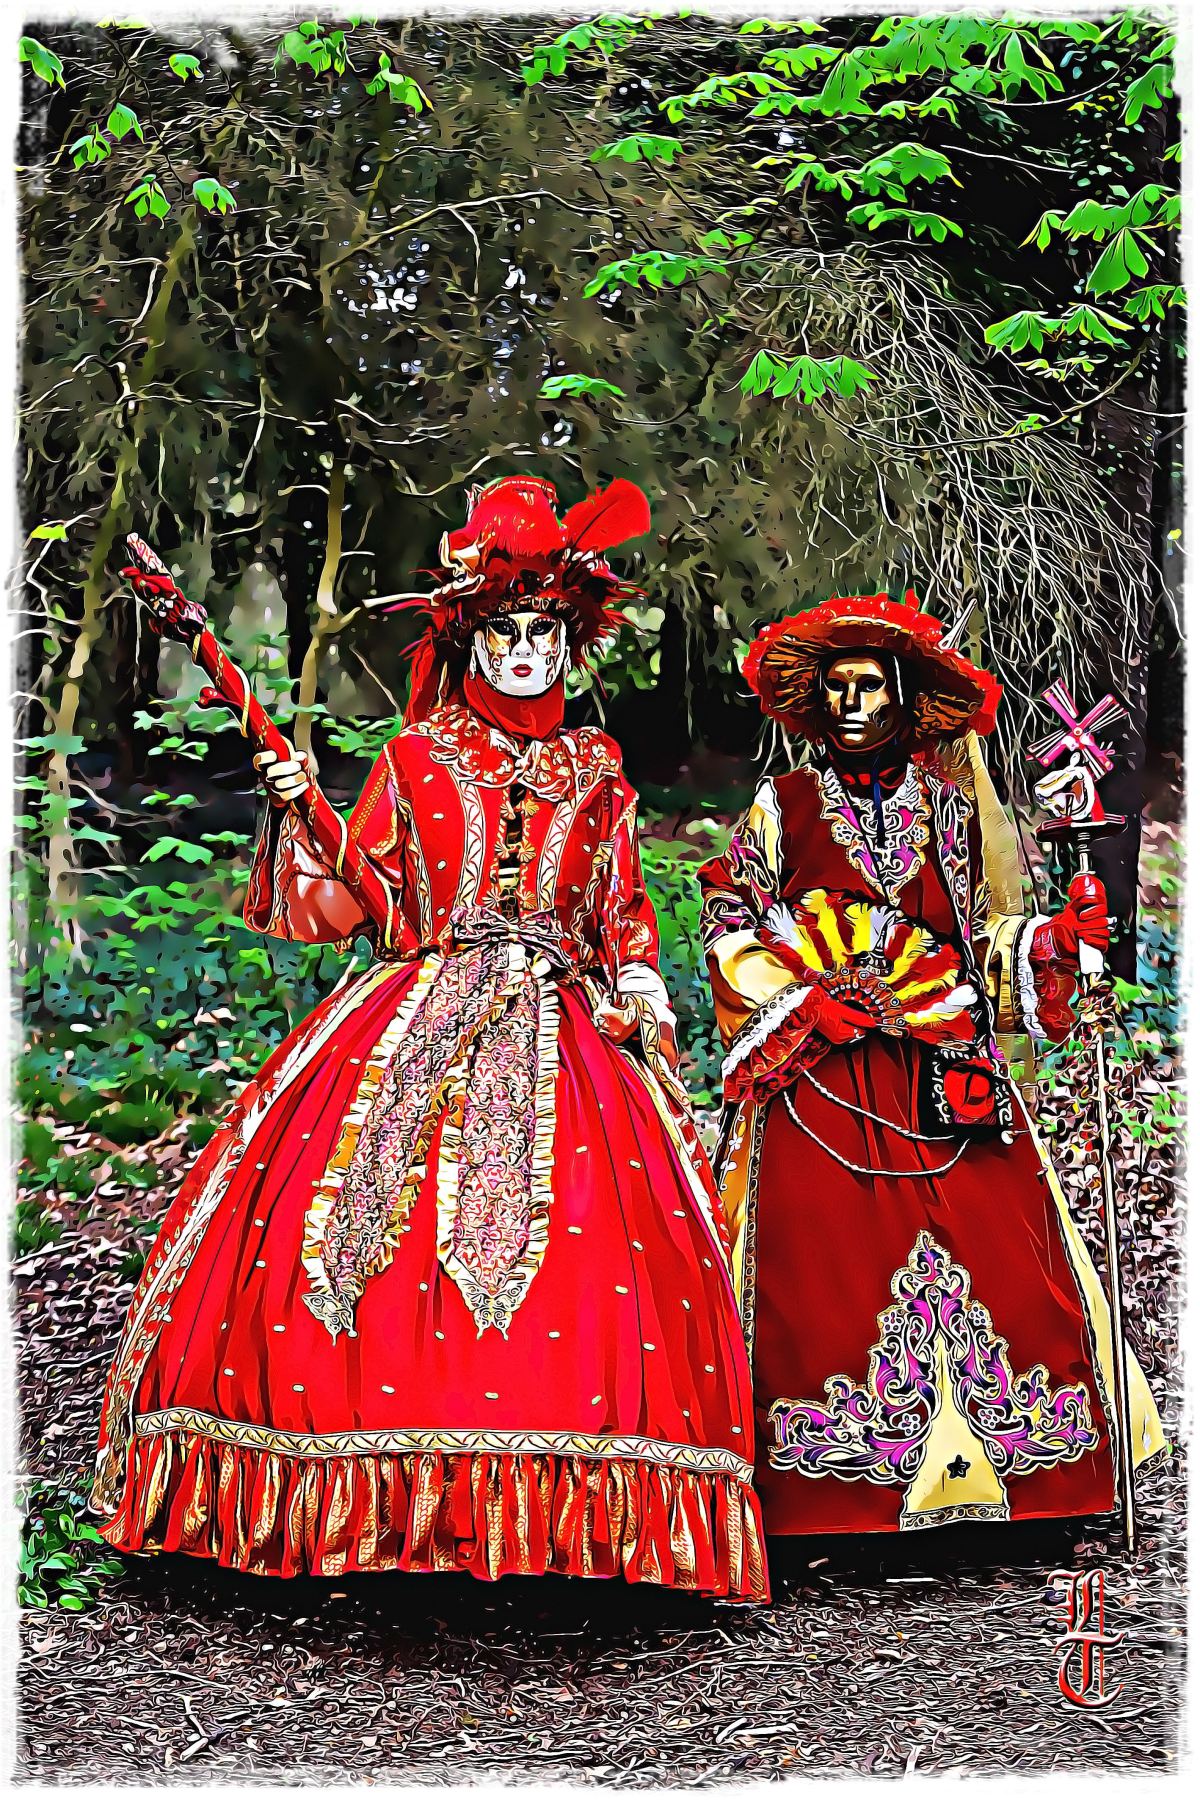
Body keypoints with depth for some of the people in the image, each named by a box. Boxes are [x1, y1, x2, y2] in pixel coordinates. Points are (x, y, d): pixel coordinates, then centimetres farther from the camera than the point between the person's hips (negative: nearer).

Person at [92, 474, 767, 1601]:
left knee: (596, 1252, -14)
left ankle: (554, 1515, -8)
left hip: (563, 1034, 1)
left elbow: (625, 910, 17)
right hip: (417, 1026, 0)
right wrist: (296, 813, -6)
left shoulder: (595, 772, 15)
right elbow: (343, 903, 8)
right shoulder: (415, 759, 11)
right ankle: (389, 1488, -5)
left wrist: (639, 989, -1)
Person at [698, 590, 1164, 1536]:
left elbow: (981, 939, 17)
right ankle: (839, 1501, -5)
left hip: (943, 1074, 2)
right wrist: (802, 1001, -5)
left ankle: (989, 1462, -1)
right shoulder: (783, 806, 8)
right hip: (819, 1072, -2)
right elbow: (732, 932, 8)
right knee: (829, 1264, -11)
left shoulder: (949, 807, 13)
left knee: (992, 1249, -10)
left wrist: (1055, 941, -1)